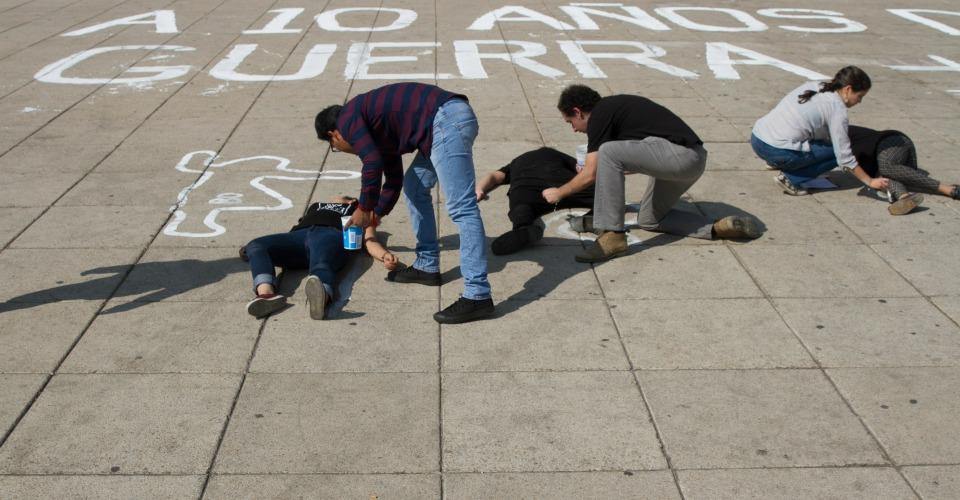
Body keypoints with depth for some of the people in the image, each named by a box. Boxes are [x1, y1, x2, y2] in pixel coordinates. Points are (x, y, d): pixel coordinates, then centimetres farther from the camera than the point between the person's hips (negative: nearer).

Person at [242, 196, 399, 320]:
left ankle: (321, 297, -73)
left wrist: (386, 256, -7)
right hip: (298, 236, 4)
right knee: (256, 246, -26)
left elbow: (370, 242, 16)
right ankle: (266, 293, -53)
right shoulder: (316, 206, 44)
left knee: (322, 266, -39)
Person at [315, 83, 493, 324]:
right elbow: (393, 177, 41)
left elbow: (373, 163, -8)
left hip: (446, 120, -10)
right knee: (414, 187, 23)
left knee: (461, 208, -15)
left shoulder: (348, 119, 5)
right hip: (453, 120, 10)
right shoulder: (375, 126, 32)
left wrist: (364, 209, 6)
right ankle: (427, 267, 29)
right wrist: (375, 215, 53)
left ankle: (477, 295, -18)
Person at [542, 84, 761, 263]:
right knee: (649, 220, 21)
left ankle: (613, 236, -15)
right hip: (694, 159, 10)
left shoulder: (599, 115, -6)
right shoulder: (614, 106, 22)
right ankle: (717, 228, 9)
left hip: (679, 155, -10)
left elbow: (590, 175, -6)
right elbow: (638, 159, 34)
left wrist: (558, 193, 9)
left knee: (608, 152, -17)